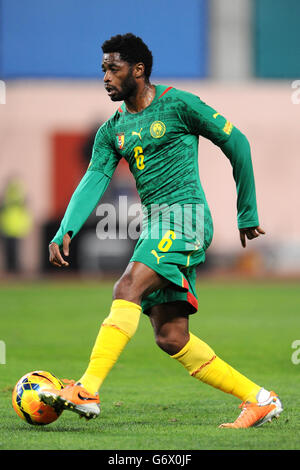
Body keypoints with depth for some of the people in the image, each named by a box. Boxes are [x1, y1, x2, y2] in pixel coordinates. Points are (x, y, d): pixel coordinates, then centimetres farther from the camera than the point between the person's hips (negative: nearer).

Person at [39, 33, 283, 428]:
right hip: (155, 226, 8)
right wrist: (65, 231, -13)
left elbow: (236, 143, 1)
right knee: (172, 338, 2)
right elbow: (93, 182, 5)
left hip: (185, 215, -8)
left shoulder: (178, 104, -3)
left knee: (127, 290, -27)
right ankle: (259, 400, 11)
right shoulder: (111, 131, 16)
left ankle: (87, 391, -35)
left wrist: (248, 214, 3)